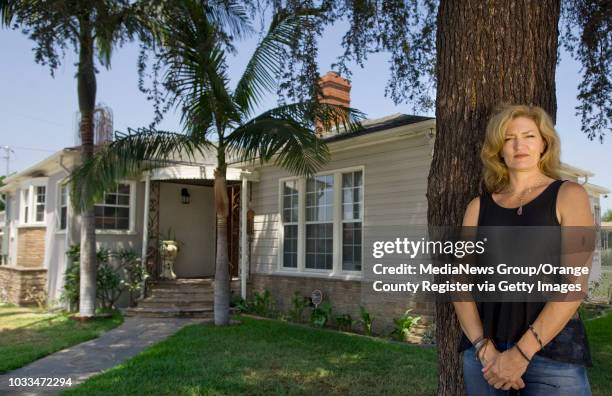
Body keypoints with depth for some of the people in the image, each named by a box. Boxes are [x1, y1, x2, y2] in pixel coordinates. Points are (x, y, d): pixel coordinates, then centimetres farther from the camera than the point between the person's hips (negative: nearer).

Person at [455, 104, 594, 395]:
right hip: (484, 349, 3)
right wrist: (484, 348, -12)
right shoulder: (479, 206, 6)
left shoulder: (568, 195, -1)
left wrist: (521, 353, -15)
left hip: (553, 349, -2)